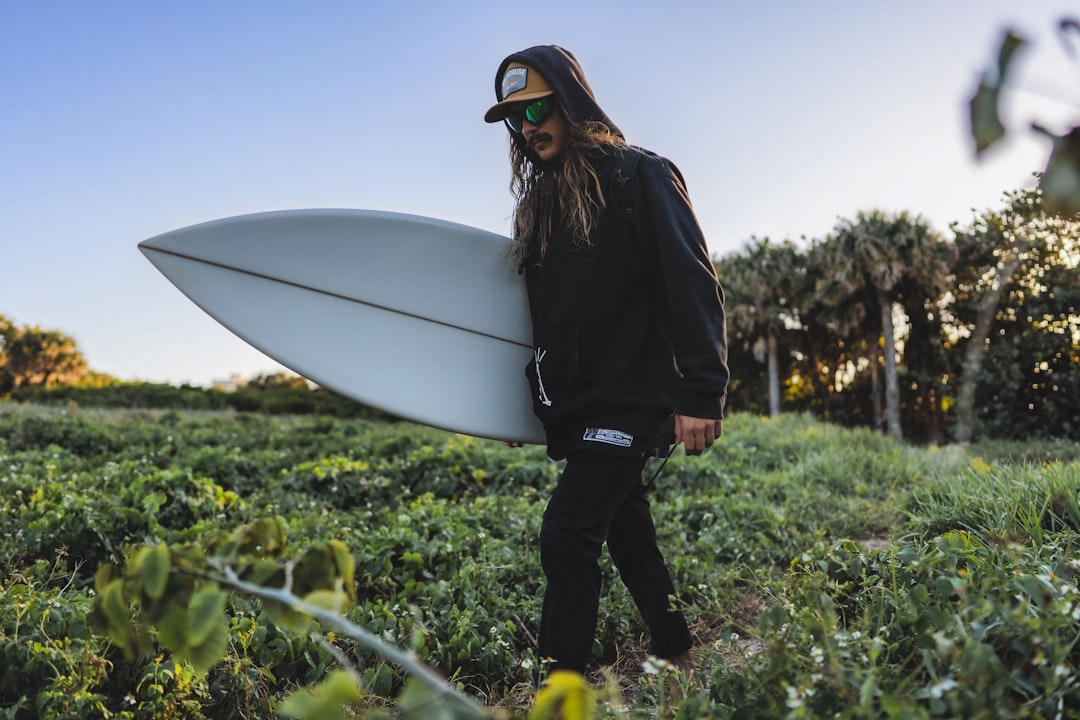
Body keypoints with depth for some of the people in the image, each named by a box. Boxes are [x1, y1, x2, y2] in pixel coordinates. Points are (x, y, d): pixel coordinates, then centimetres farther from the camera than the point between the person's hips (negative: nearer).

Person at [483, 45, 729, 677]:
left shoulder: (639, 175, -6)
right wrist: (535, 401, 20)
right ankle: (678, 660, 29)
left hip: (632, 395, -8)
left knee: (568, 533, -13)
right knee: (628, 537, 14)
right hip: (577, 405, 8)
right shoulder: (542, 202, 16)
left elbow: (694, 287, -14)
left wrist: (701, 394, -22)